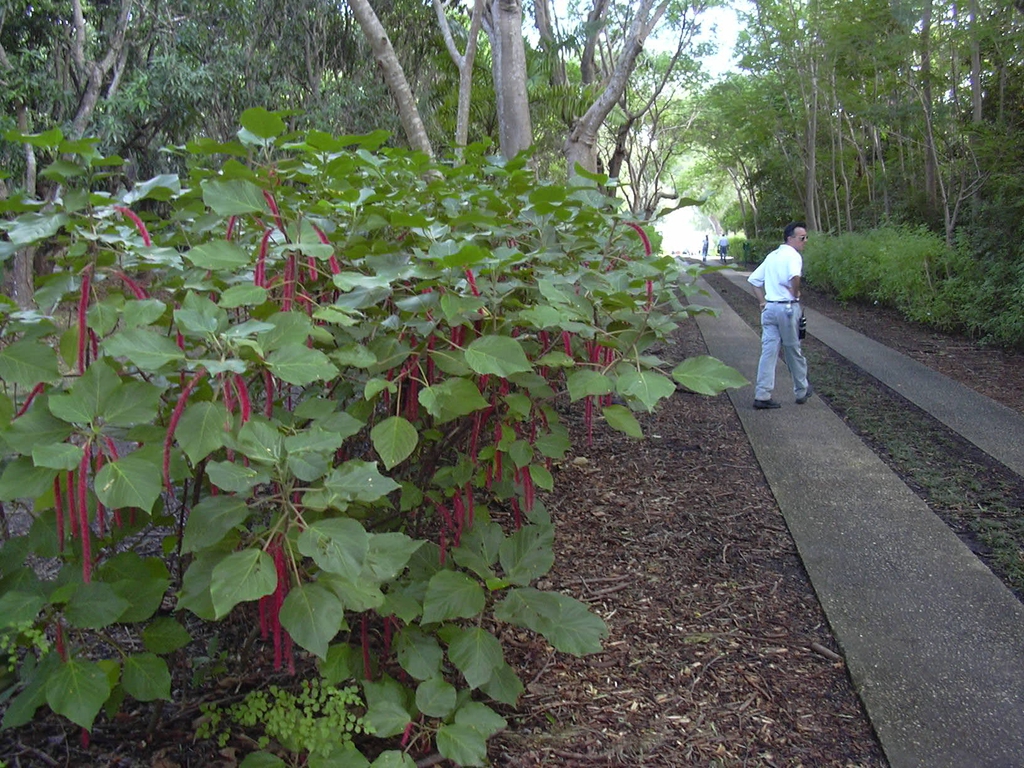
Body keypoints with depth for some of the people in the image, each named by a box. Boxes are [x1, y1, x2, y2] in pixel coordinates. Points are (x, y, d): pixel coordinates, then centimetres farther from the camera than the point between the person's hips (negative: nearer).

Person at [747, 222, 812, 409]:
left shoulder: (772, 256, 14)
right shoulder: (793, 255, -11)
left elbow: (754, 279, 18)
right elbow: (795, 276, -32)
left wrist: (762, 301, 14)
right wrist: (796, 293, -14)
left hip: (769, 308, 6)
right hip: (788, 308, -6)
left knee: (768, 352, 4)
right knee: (794, 351, 9)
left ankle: (762, 396, 0)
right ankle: (802, 391, 25)